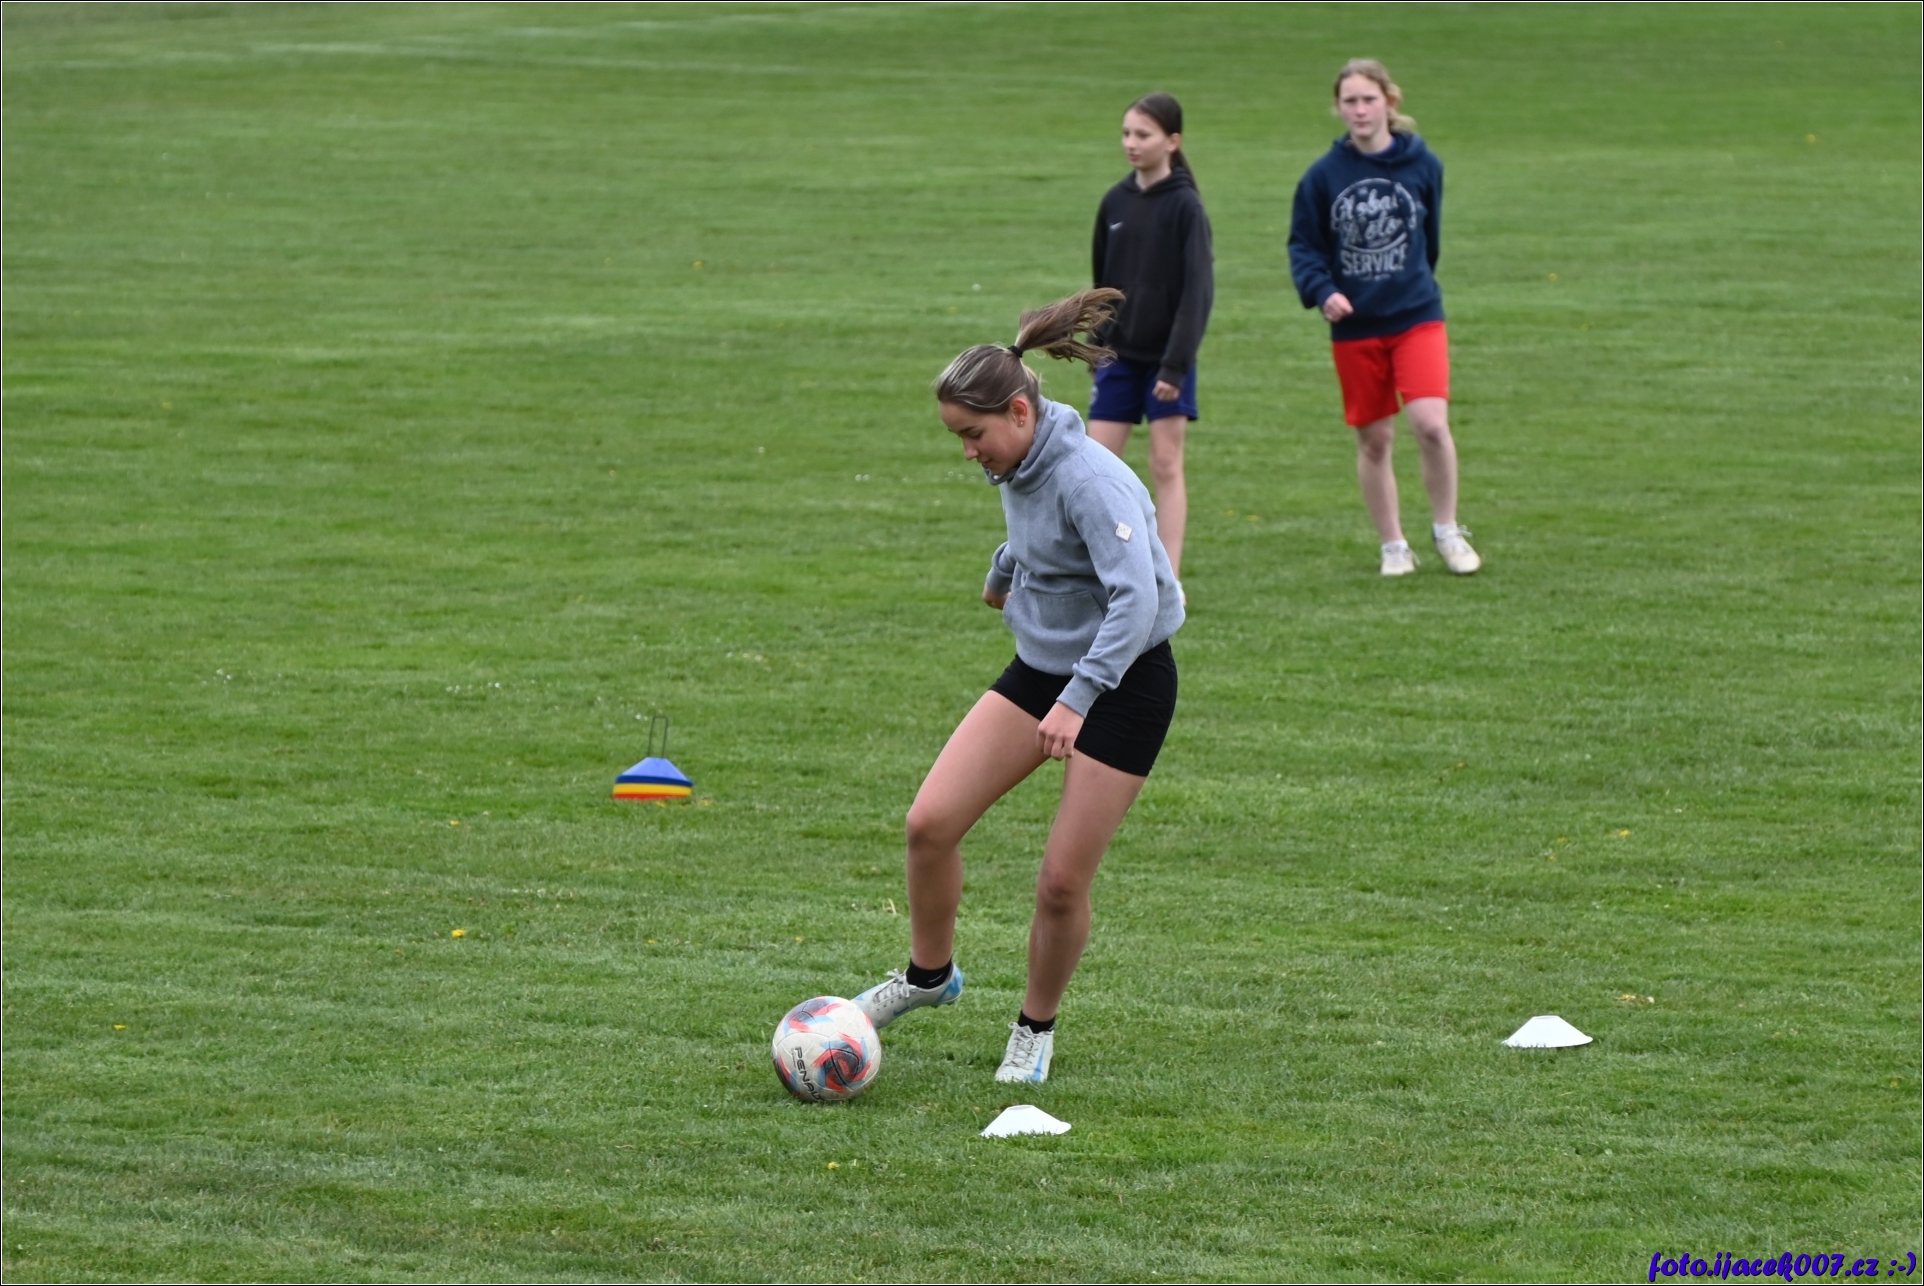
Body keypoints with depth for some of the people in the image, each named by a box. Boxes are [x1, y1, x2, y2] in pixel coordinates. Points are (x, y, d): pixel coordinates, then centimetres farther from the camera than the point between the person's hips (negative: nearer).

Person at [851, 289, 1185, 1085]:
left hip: (1124, 683, -8)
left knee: (1062, 880, -5)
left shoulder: (1089, 480, -26)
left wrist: (1078, 699, -41)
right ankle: (928, 975, 20)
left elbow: (1136, 595, -34)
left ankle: (1036, 1028, 19)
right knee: (930, 822, -3)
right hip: (1040, 667, 8)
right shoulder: (1021, 468, 0)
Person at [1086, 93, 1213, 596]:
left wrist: (1176, 365, -19)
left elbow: (1198, 290, -14)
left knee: (1166, 465, 0)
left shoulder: (1185, 206, -10)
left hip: (1167, 359, -5)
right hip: (1120, 356, 5)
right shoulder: (1116, 202, 5)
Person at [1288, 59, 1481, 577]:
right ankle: (1393, 546, 23)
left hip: (1417, 316, -1)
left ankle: (1447, 530, 7)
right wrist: (1322, 291, -16)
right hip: (1354, 326, 1)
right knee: (1373, 439, 7)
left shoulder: (1422, 165, -2)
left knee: (1431, 424, -15)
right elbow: (1303, 244, 0)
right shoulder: (1324, 175, -4)